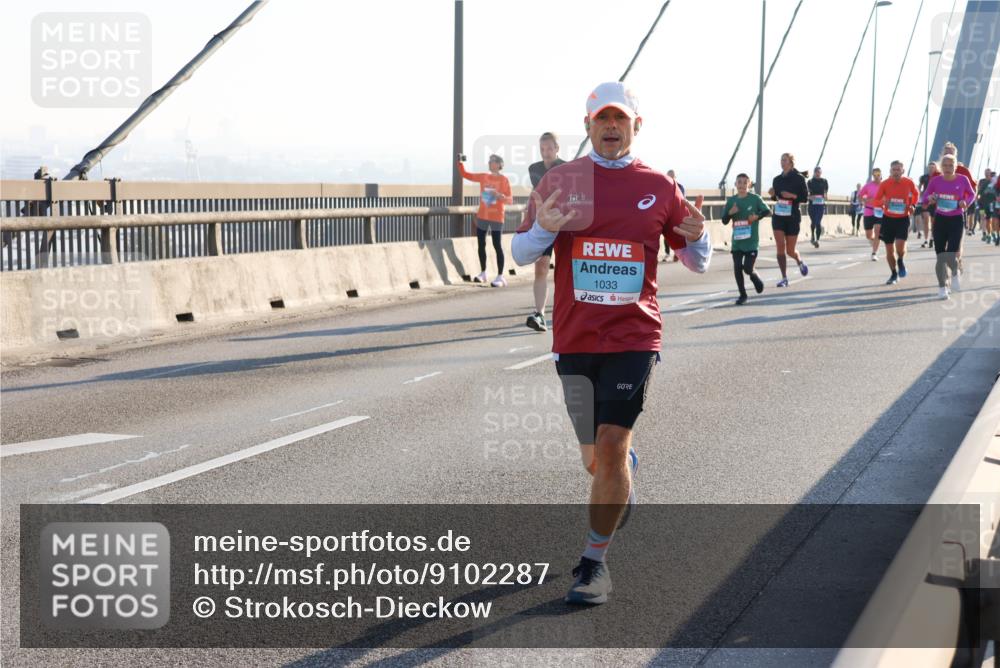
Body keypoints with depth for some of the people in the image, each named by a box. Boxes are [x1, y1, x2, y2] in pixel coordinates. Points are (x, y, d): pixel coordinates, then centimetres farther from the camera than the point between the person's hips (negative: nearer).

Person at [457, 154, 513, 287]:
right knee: (481, 244, 8)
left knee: (497, 245, -6)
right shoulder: (483, 176, 7)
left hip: (496, 217, -5)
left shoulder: (503, 180, -6)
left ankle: (500, 277, -4)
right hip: (482, 216, 5)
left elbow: (510, 200, -7)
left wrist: (500, 196, -26)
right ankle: (483, 273, 21)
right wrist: (460, 163, -2)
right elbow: (465, 175, 11)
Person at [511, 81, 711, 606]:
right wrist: (543, 229, -18)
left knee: (611, 444, -13)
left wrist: (697, 238, -12)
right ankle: (625, 482, 46)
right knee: (595, 459, 9)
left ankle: (595, 562, 0)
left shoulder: (659, 187, 3)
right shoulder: (560, 180, 3)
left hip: (634, 337, -2)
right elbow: (519, 254, 4)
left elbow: (696, 262, 11)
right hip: (574, 339, 2)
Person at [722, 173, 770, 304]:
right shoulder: (731, 201, 5)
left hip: (752, 241, -3)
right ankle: (742, 294, 15)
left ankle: (757, 280, 27)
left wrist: (757, 216, -15)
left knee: (748, 269, -8)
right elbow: (724, 221, 6)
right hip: (737, 241, 3)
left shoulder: (755, 198, -3)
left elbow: (767, 211, 2)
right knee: (737, 268, -1)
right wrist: (730, 213, -14)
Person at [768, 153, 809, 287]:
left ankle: (800, 261, 39)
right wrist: (773, 194, -4)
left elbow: (805, 197, -6)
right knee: (780, 247, -9)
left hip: (793, 217, -3)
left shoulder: (799, 178, -5)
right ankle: (784, 278, -5)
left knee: (790, 250, 4)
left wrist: (792, 195, -21)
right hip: (778, 216, 3)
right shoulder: (777, 179, 9)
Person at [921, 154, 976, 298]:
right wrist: (930, 198, -16)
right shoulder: (935, 180, -5)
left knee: (951, 256, -15)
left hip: (956, 220, -2)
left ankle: (955, 274, 19)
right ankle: (942, 286, 20)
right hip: (939, 220, 2)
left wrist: (966, 202, -11)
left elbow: (972, 194, 9)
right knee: (940, 257, 3)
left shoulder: (962, 180, -7)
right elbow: (925, 196, 7)